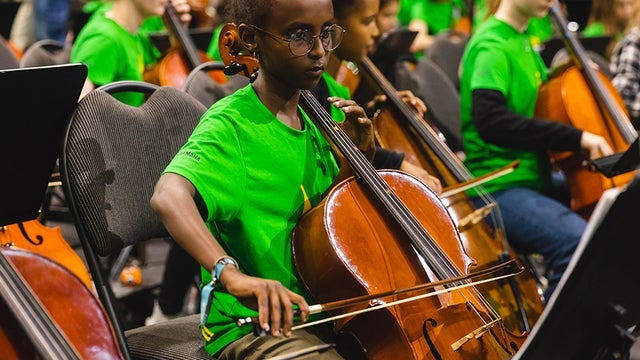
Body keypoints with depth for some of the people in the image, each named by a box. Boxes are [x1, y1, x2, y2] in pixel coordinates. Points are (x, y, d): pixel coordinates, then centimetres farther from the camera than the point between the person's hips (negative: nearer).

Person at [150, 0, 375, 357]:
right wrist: (230, 272, -49)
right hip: (255, 325, -8)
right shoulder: (230, 124, -16)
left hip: (317, 311, 8)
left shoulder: (310, 120, 9)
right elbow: (168, 195, -35)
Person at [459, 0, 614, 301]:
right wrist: (576, 137, -28)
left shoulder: (523, 41, 14)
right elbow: (490, 120, -29)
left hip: (536, 177, 10)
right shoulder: (492, 46, -14)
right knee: (577, 241, -31)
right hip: (500, 188, -10)